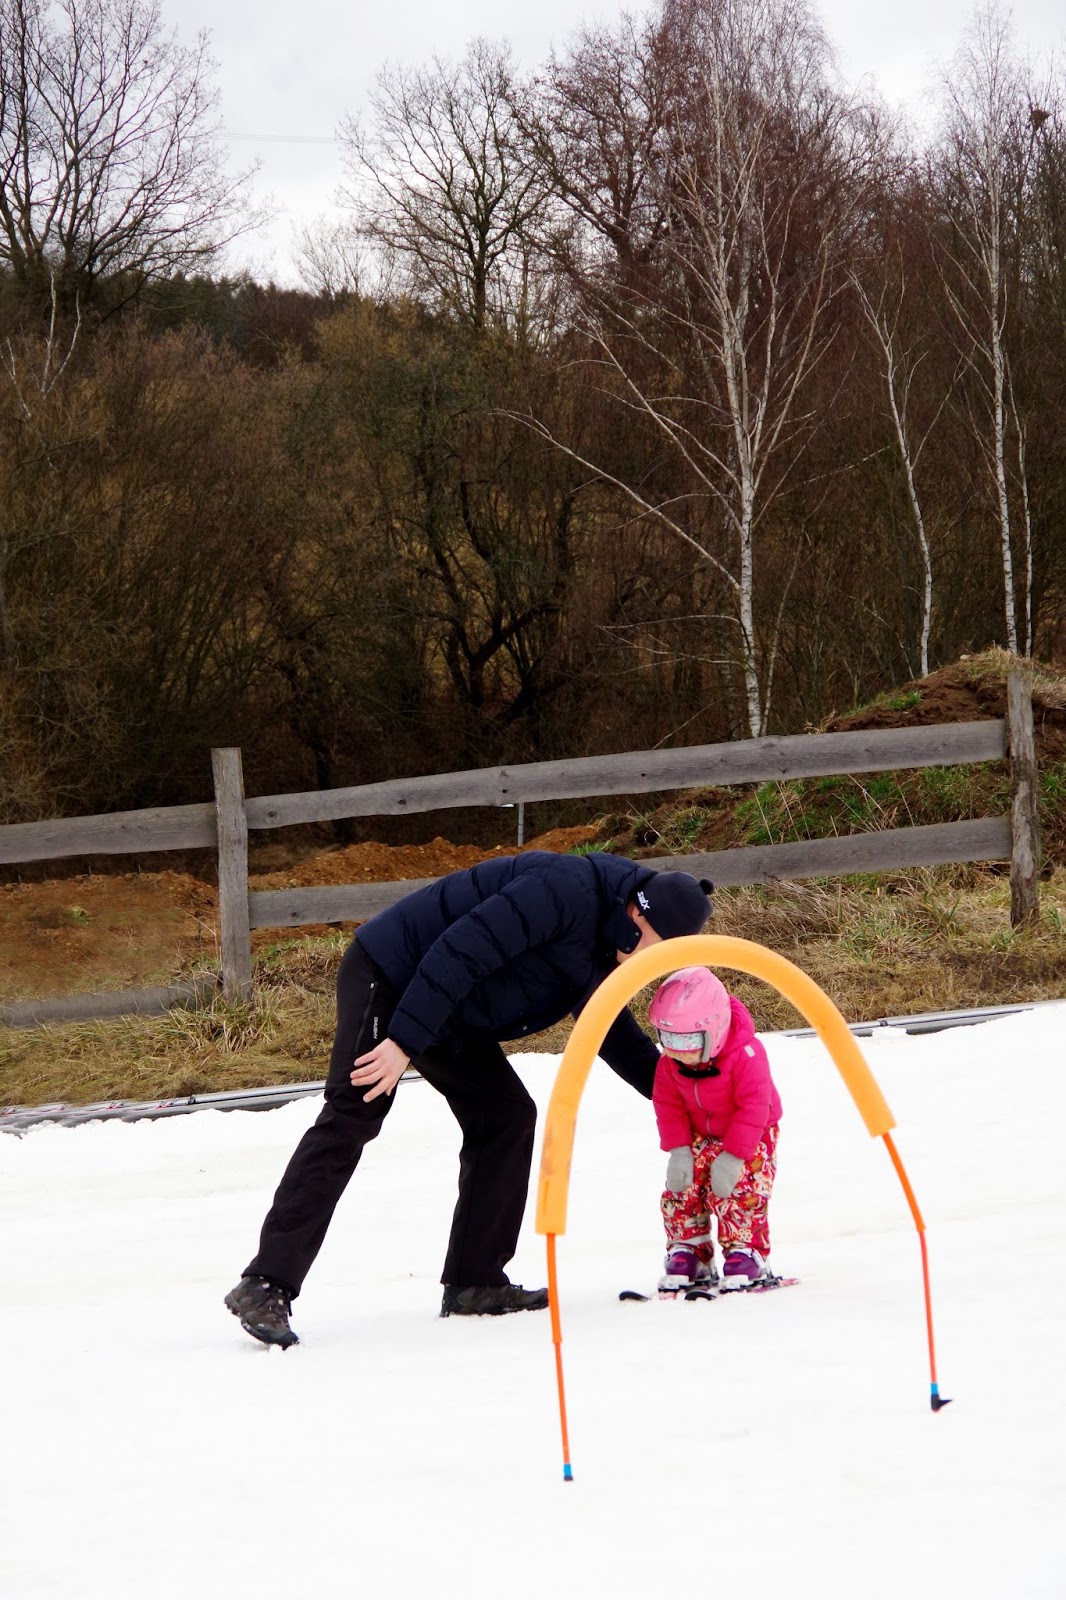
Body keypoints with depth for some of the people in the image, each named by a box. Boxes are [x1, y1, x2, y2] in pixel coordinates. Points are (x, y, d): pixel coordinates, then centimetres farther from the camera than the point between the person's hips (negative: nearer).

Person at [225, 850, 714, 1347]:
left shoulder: (604, 951, 6)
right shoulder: (568, 890, -26)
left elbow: (612, 1031, 24)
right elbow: (462, 951, -31)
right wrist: (404, 1041, -33)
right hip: (388, 976, -10)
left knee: (506, 1115, 5)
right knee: (351, 1120, -18)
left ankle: (474, 1282, 8)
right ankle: (266, 1285, -23)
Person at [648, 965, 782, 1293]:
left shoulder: (746, 1056, -33)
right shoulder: (670, 1063, -15)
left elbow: (753, 1107, -31)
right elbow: (668, 1105, -5)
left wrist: (732, 1156, -31)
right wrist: (677, 1150, -14)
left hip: (749, 1139, -5)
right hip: (699, 1139, 5)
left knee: (737, 1192, -21)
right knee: (680, 1190, -7)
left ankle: (746, 1253, -5)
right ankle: (687, 1252, 6)